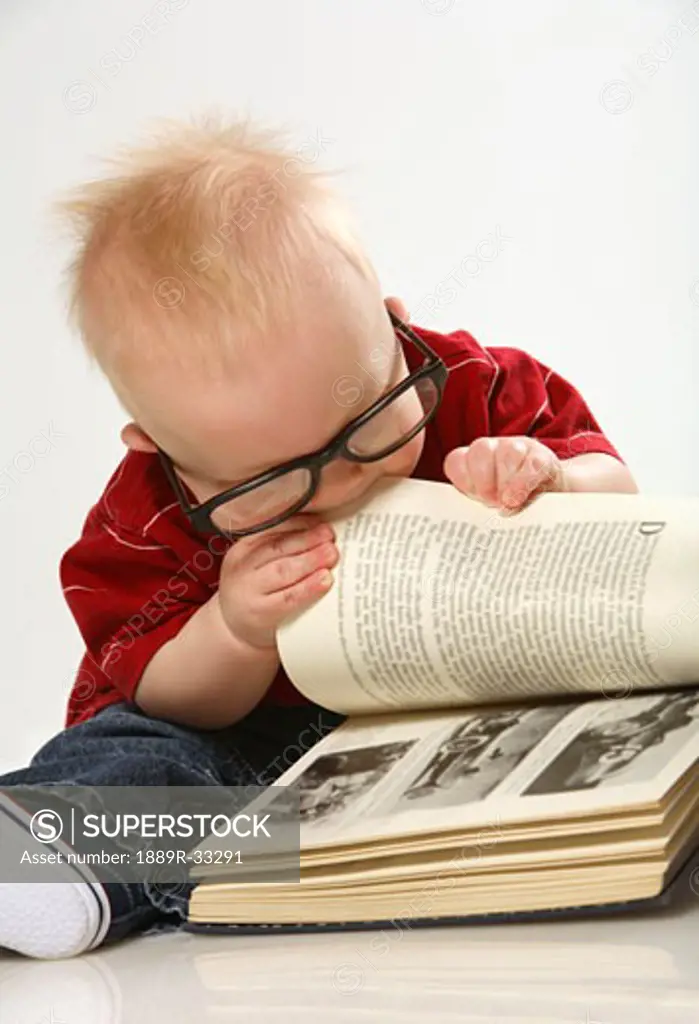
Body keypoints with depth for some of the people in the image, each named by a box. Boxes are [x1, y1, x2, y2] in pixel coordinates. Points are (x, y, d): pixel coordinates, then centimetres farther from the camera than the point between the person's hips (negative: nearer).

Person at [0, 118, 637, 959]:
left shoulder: (468, 389, -13)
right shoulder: (150, 518, -13)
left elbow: (615, 494, -2)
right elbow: (172, 704, -7)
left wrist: (551, 485, -27)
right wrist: (235, 634, -30)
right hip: (254, 740, 0)